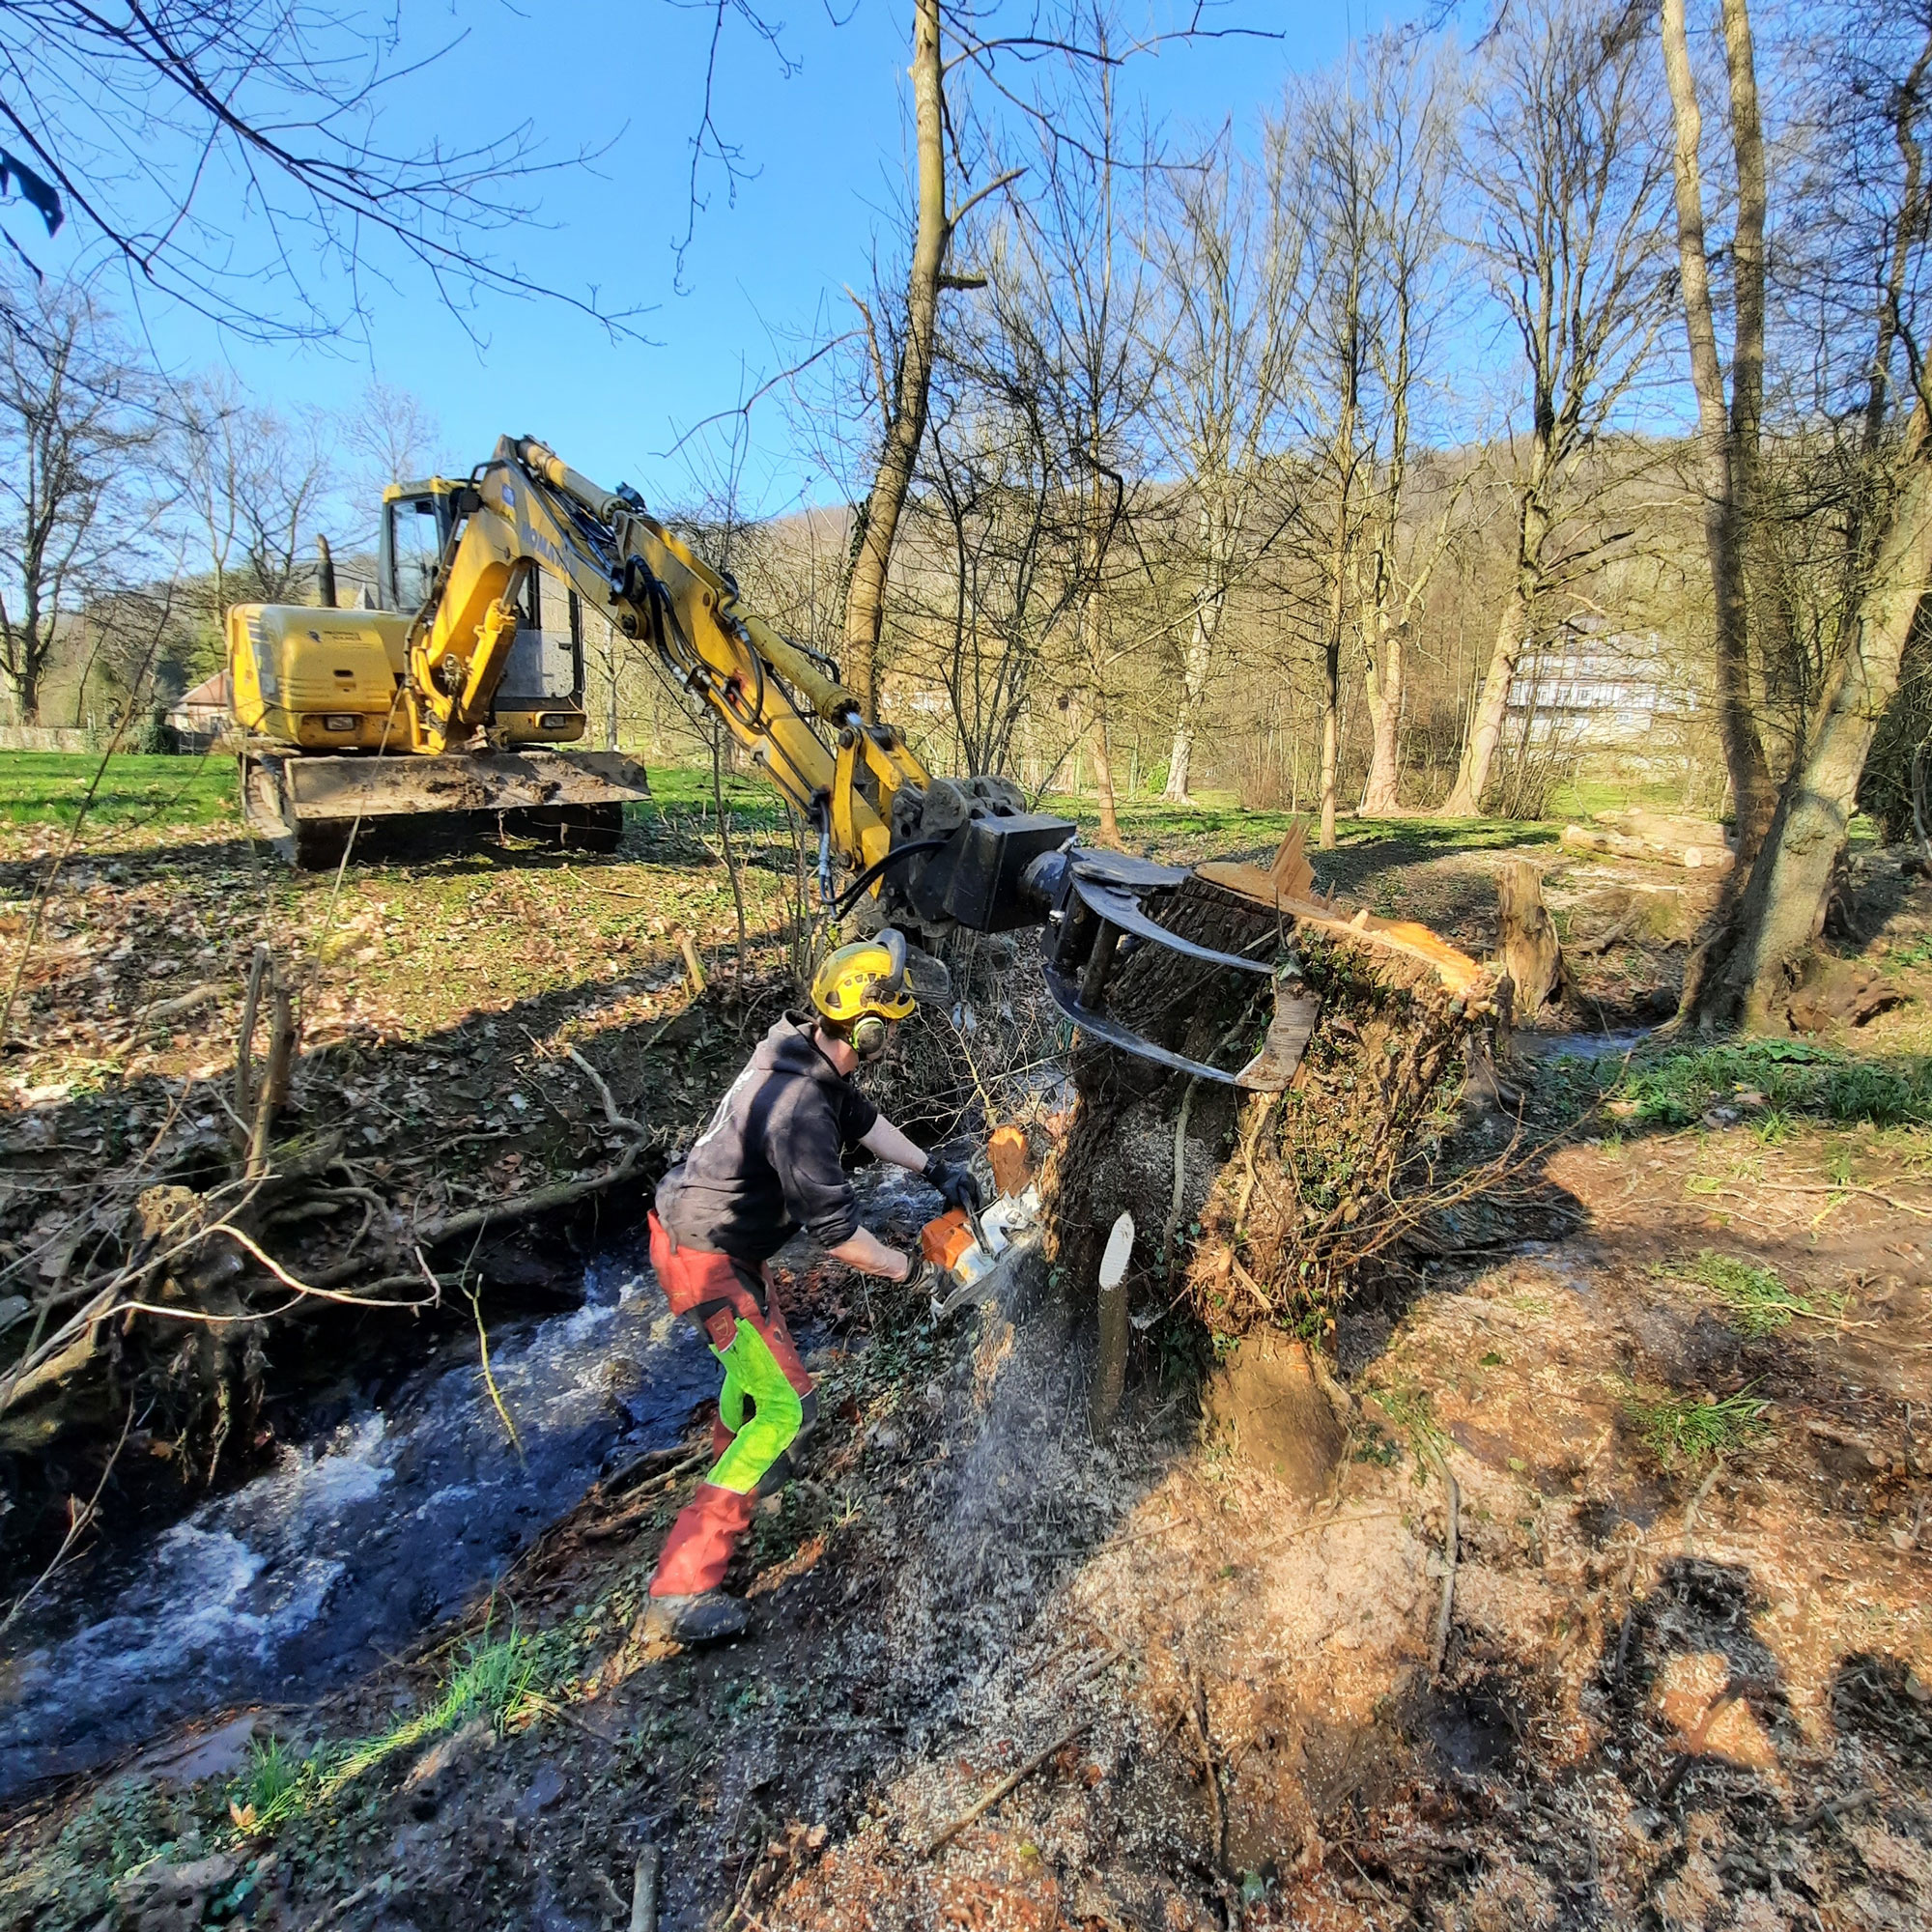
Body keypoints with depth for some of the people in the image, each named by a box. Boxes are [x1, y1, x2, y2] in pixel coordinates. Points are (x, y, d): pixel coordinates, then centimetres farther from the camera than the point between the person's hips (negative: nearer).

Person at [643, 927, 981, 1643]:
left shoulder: (801, 1044, -7)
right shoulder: (799, 1108, -34)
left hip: (713, 1226, 10)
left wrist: (934, 1168, 9)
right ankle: (681, 1589, 2)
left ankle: (731, 1456, 58)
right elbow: (836, 1230, -27)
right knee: (785, 1404, -4)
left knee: (760, 1339, 31)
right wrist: (910, 1269, -11)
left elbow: (863, 1117, 11)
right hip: (707, 1261, -10)